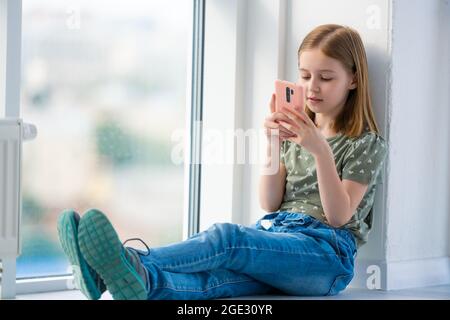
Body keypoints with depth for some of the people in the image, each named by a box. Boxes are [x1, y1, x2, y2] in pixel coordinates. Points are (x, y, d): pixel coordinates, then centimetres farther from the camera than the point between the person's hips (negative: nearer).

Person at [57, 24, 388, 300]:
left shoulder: (368, 144, 5)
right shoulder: (297, 131, 22)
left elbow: (339, 216, -6)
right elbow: (270, 204, 13)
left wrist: (321, 150, -18)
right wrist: (274, 144, -1)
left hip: (326, 250, -5)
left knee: (227, 237, -36)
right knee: (215, 278, -31)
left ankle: (135, 264, -59)